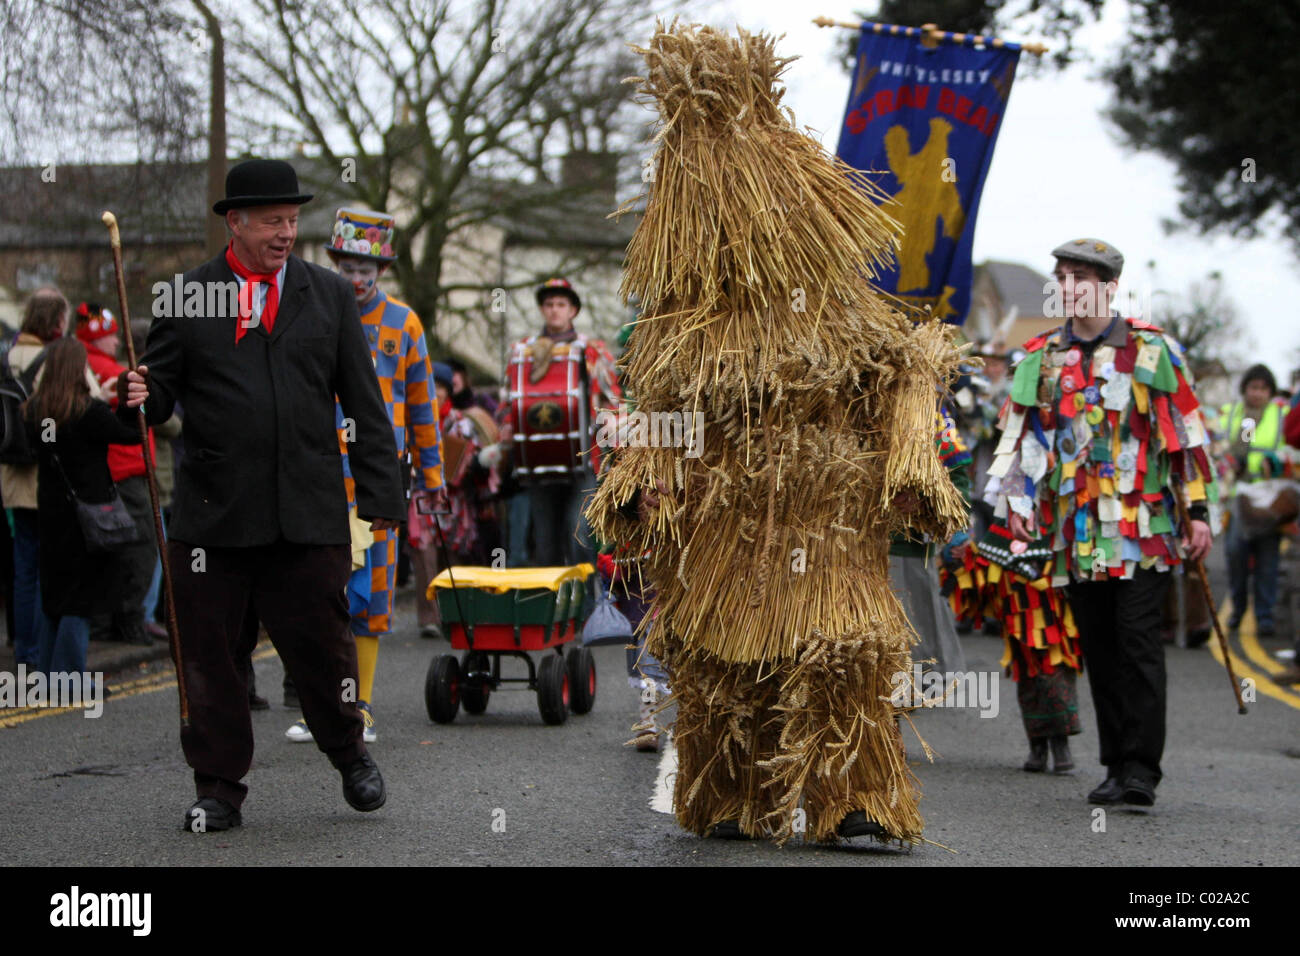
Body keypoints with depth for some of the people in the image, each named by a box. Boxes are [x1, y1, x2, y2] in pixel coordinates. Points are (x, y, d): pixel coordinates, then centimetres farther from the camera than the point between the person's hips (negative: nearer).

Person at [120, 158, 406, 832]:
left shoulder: (329, 295, 11)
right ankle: (219, 788, 14)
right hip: (213, 514, 0)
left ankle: (350, 756, 28)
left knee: (320, 643, 3)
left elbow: (364, 403, 11)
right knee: (211, 655, 3)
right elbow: (162, 387, 7)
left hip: (309, 513, 1)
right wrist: (140, 396, -18)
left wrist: (380, 493, 6)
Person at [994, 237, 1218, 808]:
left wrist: (1198, 510, -1)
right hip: (1076, 533, 4)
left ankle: (1141, 770, -7)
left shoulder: (1151, 350, 1)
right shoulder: (1041, 358, 11)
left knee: (1137, 641, -9)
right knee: (1098, 648, 7)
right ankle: (1117, 765, 15)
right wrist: (1016, 503, -2)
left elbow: (1188, 433, 2)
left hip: (1142, 525, -4)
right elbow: (1019, 434, 11)